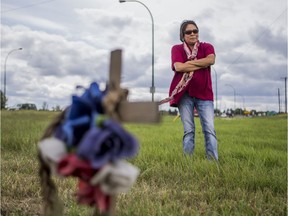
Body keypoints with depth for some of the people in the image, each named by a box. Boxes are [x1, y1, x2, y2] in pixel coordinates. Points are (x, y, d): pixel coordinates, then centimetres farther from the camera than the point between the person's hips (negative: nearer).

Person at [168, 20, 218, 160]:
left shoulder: (207, 47, 10)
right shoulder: (177, 49, 5)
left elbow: (211, 59, -13)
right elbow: (178, 67, -14)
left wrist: (189, 63, -12)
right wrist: (202, 64, -9)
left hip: (204, 94, 1)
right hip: (184, 94, -1)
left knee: (209, 130, -7)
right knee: (189, 131, -1)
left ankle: (214, 161, -8)